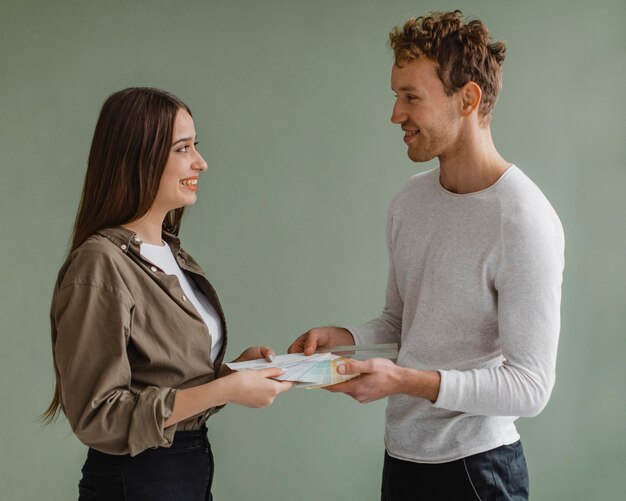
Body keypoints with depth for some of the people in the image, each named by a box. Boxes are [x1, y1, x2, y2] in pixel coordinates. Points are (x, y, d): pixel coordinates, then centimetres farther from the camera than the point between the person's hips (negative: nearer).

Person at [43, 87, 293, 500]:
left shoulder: (172, 253, 6)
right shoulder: (101, 264, -19)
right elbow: (96, 416, -21)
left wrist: (235, 367, -2)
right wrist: (225, 390, -22)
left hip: (196, 461, 8)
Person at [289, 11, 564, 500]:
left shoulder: (524, 222, -19)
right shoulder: (410, 201, 5)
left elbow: (530, 386, -20)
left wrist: (405, 380, -26)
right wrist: (342, 336, -2)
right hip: (402, 454, 7)